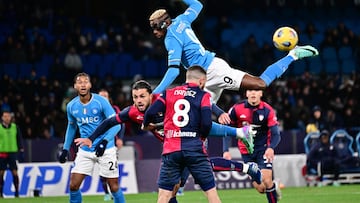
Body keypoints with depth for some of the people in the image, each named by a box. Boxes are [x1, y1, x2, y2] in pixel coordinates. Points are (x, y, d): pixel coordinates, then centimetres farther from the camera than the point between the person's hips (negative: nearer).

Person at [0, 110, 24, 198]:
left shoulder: (15, 127, 6)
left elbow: (19, 138, 12)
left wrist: (21, 149, 5)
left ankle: (17, 192, 2)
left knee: (15, 172, -3)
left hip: (12, 152, 1)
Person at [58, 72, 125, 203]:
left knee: (114, 187, -3)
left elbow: (116, 124, -16)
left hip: (105, 149, -4)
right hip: (85, 151, 4)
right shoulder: (71, 106, 0)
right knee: (73, 186, -3)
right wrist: (65, 149, 14)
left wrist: (105, 141, -31)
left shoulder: (101, 102, -14)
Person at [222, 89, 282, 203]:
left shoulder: (268, 111, -13)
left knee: (266, 181, -16)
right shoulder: (237, 109, -11)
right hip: (246, 152, 1)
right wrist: (226, 150, -13)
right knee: (260, 188, -3)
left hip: (263, 149, -1)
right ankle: (273, 186, 31)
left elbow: (276, 134, -13)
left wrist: (271, 148, -34)